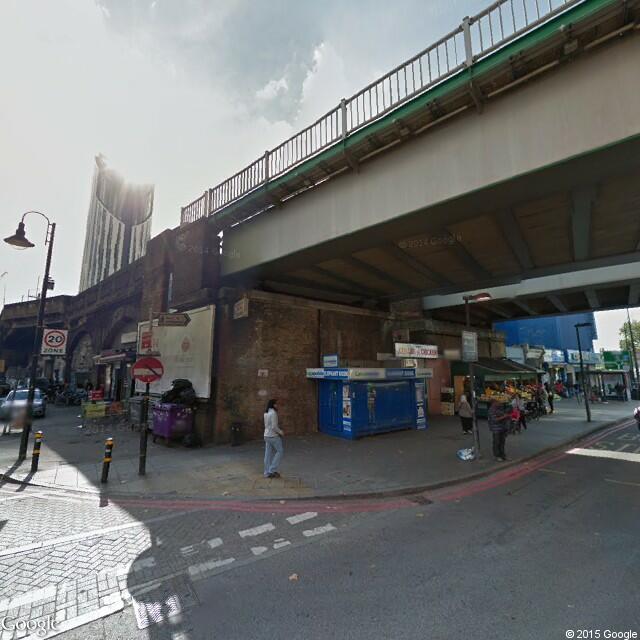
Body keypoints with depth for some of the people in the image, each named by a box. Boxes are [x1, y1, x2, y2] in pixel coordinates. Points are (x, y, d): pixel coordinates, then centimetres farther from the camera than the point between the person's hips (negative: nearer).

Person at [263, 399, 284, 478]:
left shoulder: (266, 413, 9)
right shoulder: (273, 413, -18)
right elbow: (274, 427, -21)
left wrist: (279, 430, 14)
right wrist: (280, 432, -5)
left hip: (267, 435, 8)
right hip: (273, 436, -8)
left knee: (268, 454, 11)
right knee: (280, 451, 4)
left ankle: (267, 473, 16)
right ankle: (272, 470, 4)